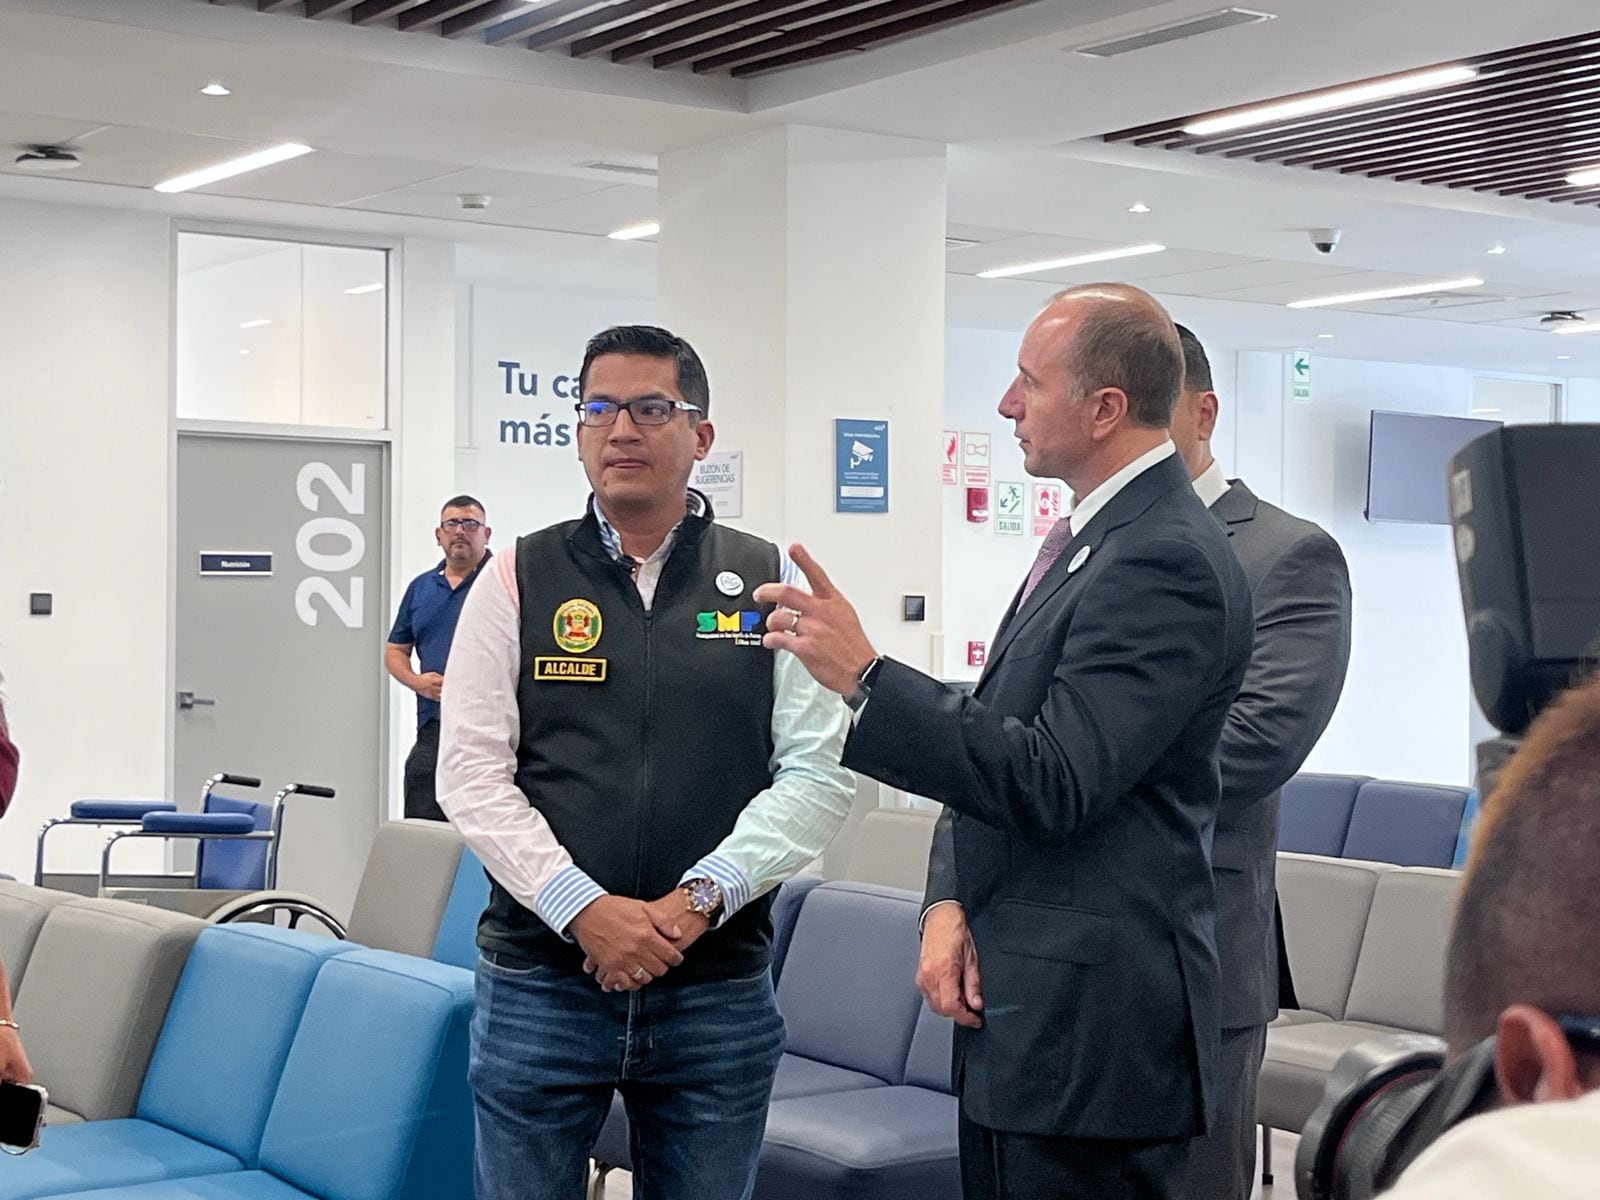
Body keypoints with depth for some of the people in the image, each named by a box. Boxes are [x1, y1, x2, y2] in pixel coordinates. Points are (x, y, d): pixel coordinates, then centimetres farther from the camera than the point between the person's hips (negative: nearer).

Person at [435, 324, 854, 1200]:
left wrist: (700, 899, -14)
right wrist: (583, 909, -14)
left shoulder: (772, 585, 3)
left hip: (719, 989, 0)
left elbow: (820, 772, -3)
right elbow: (472, 773, -2)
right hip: (540, 985, 0)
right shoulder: (519, 581, 4)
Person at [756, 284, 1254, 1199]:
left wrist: (865, 677, -23)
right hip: (1019, 1003, 9)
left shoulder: (1166, 560, -18)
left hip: (1092, 1024, -9)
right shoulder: (1090, 538, 13)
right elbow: (999, 740, 15)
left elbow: (1052, 782, -24)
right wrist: (951, 902, 1)